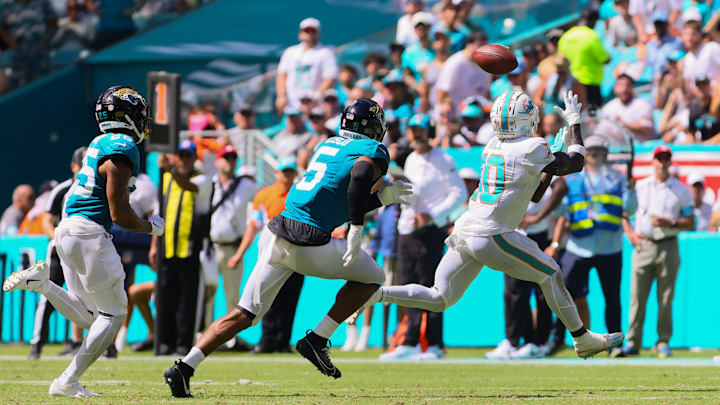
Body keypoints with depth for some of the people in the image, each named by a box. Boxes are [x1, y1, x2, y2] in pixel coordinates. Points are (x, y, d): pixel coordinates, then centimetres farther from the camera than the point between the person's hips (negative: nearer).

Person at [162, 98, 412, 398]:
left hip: (277, 235, 7)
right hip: (310, 244, -7)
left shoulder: (327, 146, 23)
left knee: (244, 315, 9)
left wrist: (383, 197, 29)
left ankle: (184, 368, -3)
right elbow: (360, 176, -24)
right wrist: (356, 231, -22)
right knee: (371, 277, 17)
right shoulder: (372, 151, 0)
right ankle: (317, 341, 8)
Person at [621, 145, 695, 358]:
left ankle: (663, 341, 7)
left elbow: (691, 223, 6)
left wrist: (670, 223, -10)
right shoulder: (639, 187, 11)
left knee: (666, 298, -1)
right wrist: (630, 233, 2)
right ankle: (632, 342, 0)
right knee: (637, 296, -4)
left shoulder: (681, 190, 7)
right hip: (643, 246, 1)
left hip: (668, 247, -1)